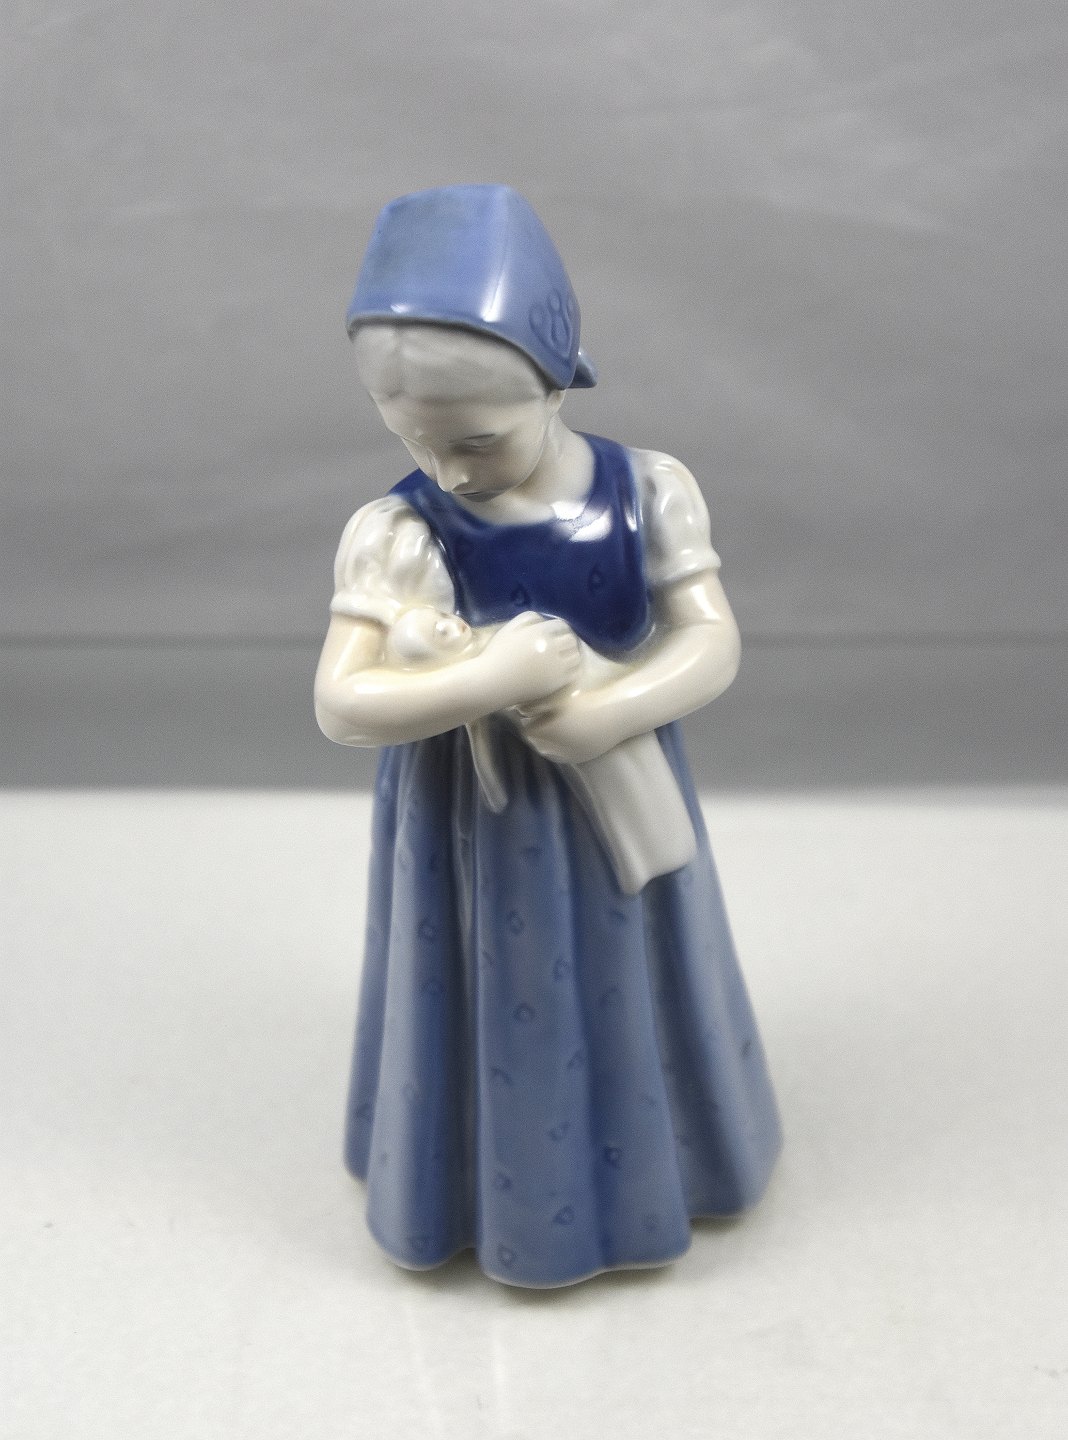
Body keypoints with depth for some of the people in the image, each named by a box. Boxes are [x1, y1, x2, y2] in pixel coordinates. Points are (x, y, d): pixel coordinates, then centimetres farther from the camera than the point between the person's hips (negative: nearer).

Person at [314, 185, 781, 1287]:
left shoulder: (649, 493, -11)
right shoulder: (396, 534, -18)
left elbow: (713, 644, -12)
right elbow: (341, 706, -22)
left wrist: (611, 708, -30)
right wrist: (496, 679, -33)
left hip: (620, 813, 3)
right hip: (475, 836, -2)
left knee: (628, 1007, 21)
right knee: (503, 1023, 13)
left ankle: (642, 1165, 48)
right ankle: (501, 1193, 38)